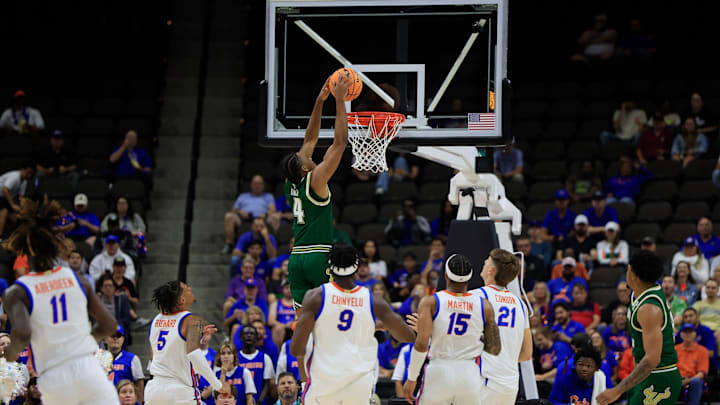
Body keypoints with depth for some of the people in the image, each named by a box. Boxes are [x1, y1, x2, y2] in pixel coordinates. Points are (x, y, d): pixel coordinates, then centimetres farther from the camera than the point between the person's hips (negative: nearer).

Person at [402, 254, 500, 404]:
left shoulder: (430, 302, -5)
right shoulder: (484, 306, 2)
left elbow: (421, 344, -13)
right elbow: (494, 349, 4)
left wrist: (411, 378, -3)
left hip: (438, 373, -2)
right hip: (470, 376, 2)